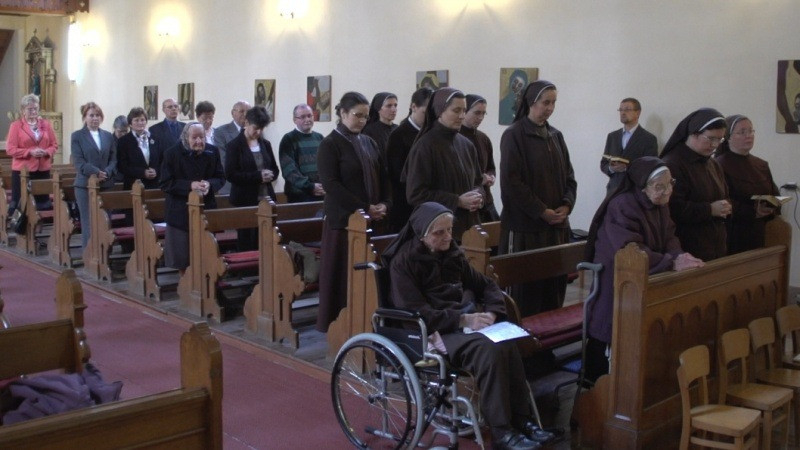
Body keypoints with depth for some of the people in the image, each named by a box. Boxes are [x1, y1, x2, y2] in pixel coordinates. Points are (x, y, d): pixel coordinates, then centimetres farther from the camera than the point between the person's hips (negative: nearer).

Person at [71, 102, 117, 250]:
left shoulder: (108, 136, 14)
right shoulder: (77, 136, 3)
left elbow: (113, 159, 9)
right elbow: (78, 161, -6)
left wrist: (106, 173, -10)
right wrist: (96, 173, -18)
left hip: (106, 185, 3)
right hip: (86, 185, -3)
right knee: (88, 223, -2)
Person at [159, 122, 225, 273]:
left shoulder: (212, 152, 1)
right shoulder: (172, 153, -9)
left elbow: (220, 177, 6)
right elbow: (165, 184, -10)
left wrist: (209, 184, -17)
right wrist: (190, 185, -23)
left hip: (206, 209, 3)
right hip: (180, 213, -2)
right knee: (181, 255, 5)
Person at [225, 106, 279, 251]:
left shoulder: (265, 144, 13)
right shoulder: (235, 145, -3)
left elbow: (275, 169, 20)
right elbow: (230, 174, -10)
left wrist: (269, 175, -5)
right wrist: (258, 176, -17)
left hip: (266, 199, 5)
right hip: (245, 201, -4)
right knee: (246, 244, -1)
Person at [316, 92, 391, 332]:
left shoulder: (369, 143, 13)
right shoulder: (330, 145, -5)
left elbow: (383, 177, 16)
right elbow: (331, 184, -13)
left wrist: (384, 204, -2)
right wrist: (364, 208, -15)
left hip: (372, 219, 5)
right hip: (343, 219, -5)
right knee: (342, 274, -1)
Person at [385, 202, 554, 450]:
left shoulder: (451, 253, 12)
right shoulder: (404, 261, -8)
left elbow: (485, 285, 18)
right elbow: (416, 313, -17)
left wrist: (492, 312, -4)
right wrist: (463, 319, -23)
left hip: (463, 322, 6)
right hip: (431, 331, -6)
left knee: (508, 344, -25)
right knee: (488, 349, -32)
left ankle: (522, 420, -19)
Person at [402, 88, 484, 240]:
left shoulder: (466, 145, 8)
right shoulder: (425, 146, -10)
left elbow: (478, 181, 20)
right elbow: (415, 193, -13)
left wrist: (478, 195, -4)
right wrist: (457, 201, -16)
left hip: (467, 226, 6)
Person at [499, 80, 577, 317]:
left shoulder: (555, 136, 13)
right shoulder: (514, 135, -6)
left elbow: (568, 175, 16)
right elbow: (511, 182, -12)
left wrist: (567, 205, -3)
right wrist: (542, 211, -13)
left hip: (557, 224, 6)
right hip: (525, 226, -6)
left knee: (554, 285, 7)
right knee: (526, 288, -3)